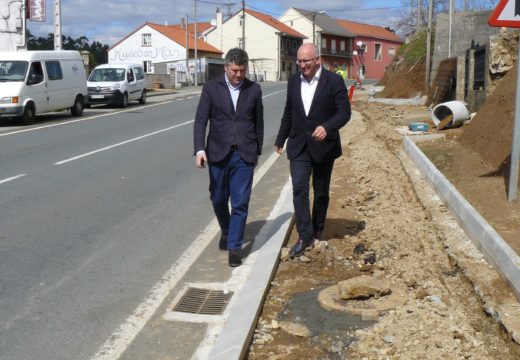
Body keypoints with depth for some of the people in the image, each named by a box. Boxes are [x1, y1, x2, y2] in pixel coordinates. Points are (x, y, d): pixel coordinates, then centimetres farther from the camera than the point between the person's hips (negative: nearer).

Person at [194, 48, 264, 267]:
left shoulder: (254, 90, 3)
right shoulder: (211, 88, -1)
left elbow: (258, 122, 11)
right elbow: (201, 120, -5)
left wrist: (257, 151, 14)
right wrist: (199, 149, -17)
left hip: (244, 154, 0)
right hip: (218, 153, 0)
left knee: (240, 203, -3)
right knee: (218, 199, 13)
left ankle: (234, 247, 7)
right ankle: (226, 230, 41)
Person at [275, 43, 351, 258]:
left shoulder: (334, 81, -9)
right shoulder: (293, 81, 5)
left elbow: (344, 112, -12)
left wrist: (327, 127, -30)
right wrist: (281, 139, 20)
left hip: (324, 145, -2)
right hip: (299, 145, 3)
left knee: (321, 191, 11)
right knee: (299, 189, -11)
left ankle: (317, 230, 31)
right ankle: (304, 236, -6)